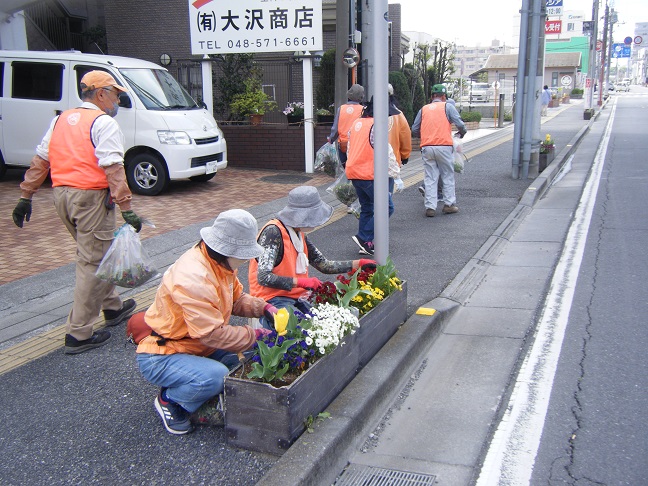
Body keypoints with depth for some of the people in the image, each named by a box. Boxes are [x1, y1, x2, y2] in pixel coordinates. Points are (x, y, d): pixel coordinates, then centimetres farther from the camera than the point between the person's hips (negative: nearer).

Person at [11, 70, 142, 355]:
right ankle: (79, 334, -1)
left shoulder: (62, 120, 17)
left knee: (93, 255, 22)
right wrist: (126, 208, -20)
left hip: (61, 194, 9)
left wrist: (25, 197, 21)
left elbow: (39, 162, 17)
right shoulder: (104, 123, -7)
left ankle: (112, 307, 37)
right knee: (92, 262, -3)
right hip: (91, 197, -8)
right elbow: (113, 170, -18)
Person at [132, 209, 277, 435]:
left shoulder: (220, 262, -2)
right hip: (160, 356, -9)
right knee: (216, 376, -33)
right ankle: (168, 399, -4)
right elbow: (213, 334, -29)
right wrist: (256, 335, -20)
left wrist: (264, 308, -8)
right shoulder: (192, 279, -32)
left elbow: (237, 298, 11)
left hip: (198, 346, 9)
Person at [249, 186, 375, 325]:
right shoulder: (273, 232, -17)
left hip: (294, 298, 9)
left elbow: (324, 265, 17)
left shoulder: (299, 233, 12)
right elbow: (263, 278, -23)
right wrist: (302, 282, -23)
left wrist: (359, 263, 12)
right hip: (272, 301, -9)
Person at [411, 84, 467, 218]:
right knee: (448, 176, 10)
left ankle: (430, 207, 2)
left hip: (427, 148, 3)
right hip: (444, 146, -3)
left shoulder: (423, 109, 16)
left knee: (430, 178, 6)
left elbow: (414, 130, 14)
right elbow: (460, 124, -3)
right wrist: (462, 133, 18)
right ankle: (449, 204, 13)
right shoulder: (447, 106, 6)